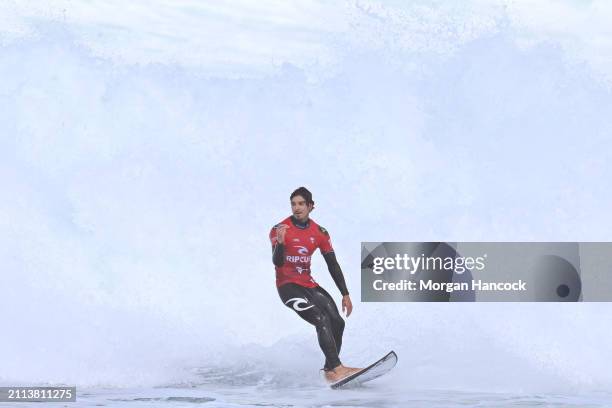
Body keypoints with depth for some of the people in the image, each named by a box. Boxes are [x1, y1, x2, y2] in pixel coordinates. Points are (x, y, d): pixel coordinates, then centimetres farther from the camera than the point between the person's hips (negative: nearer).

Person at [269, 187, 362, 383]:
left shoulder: (320, 233, 3)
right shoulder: (279, 230, -10)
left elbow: (333, 265, 6)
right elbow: (277, 263, -19)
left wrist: (345, 294, 3)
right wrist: (280, 243, -39)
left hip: (308, 284, 6)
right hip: (287, 285, -6)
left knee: (337, 322, -6)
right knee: (322, 320, -23)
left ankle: (329, 370, 7)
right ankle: (336, 368, -24)